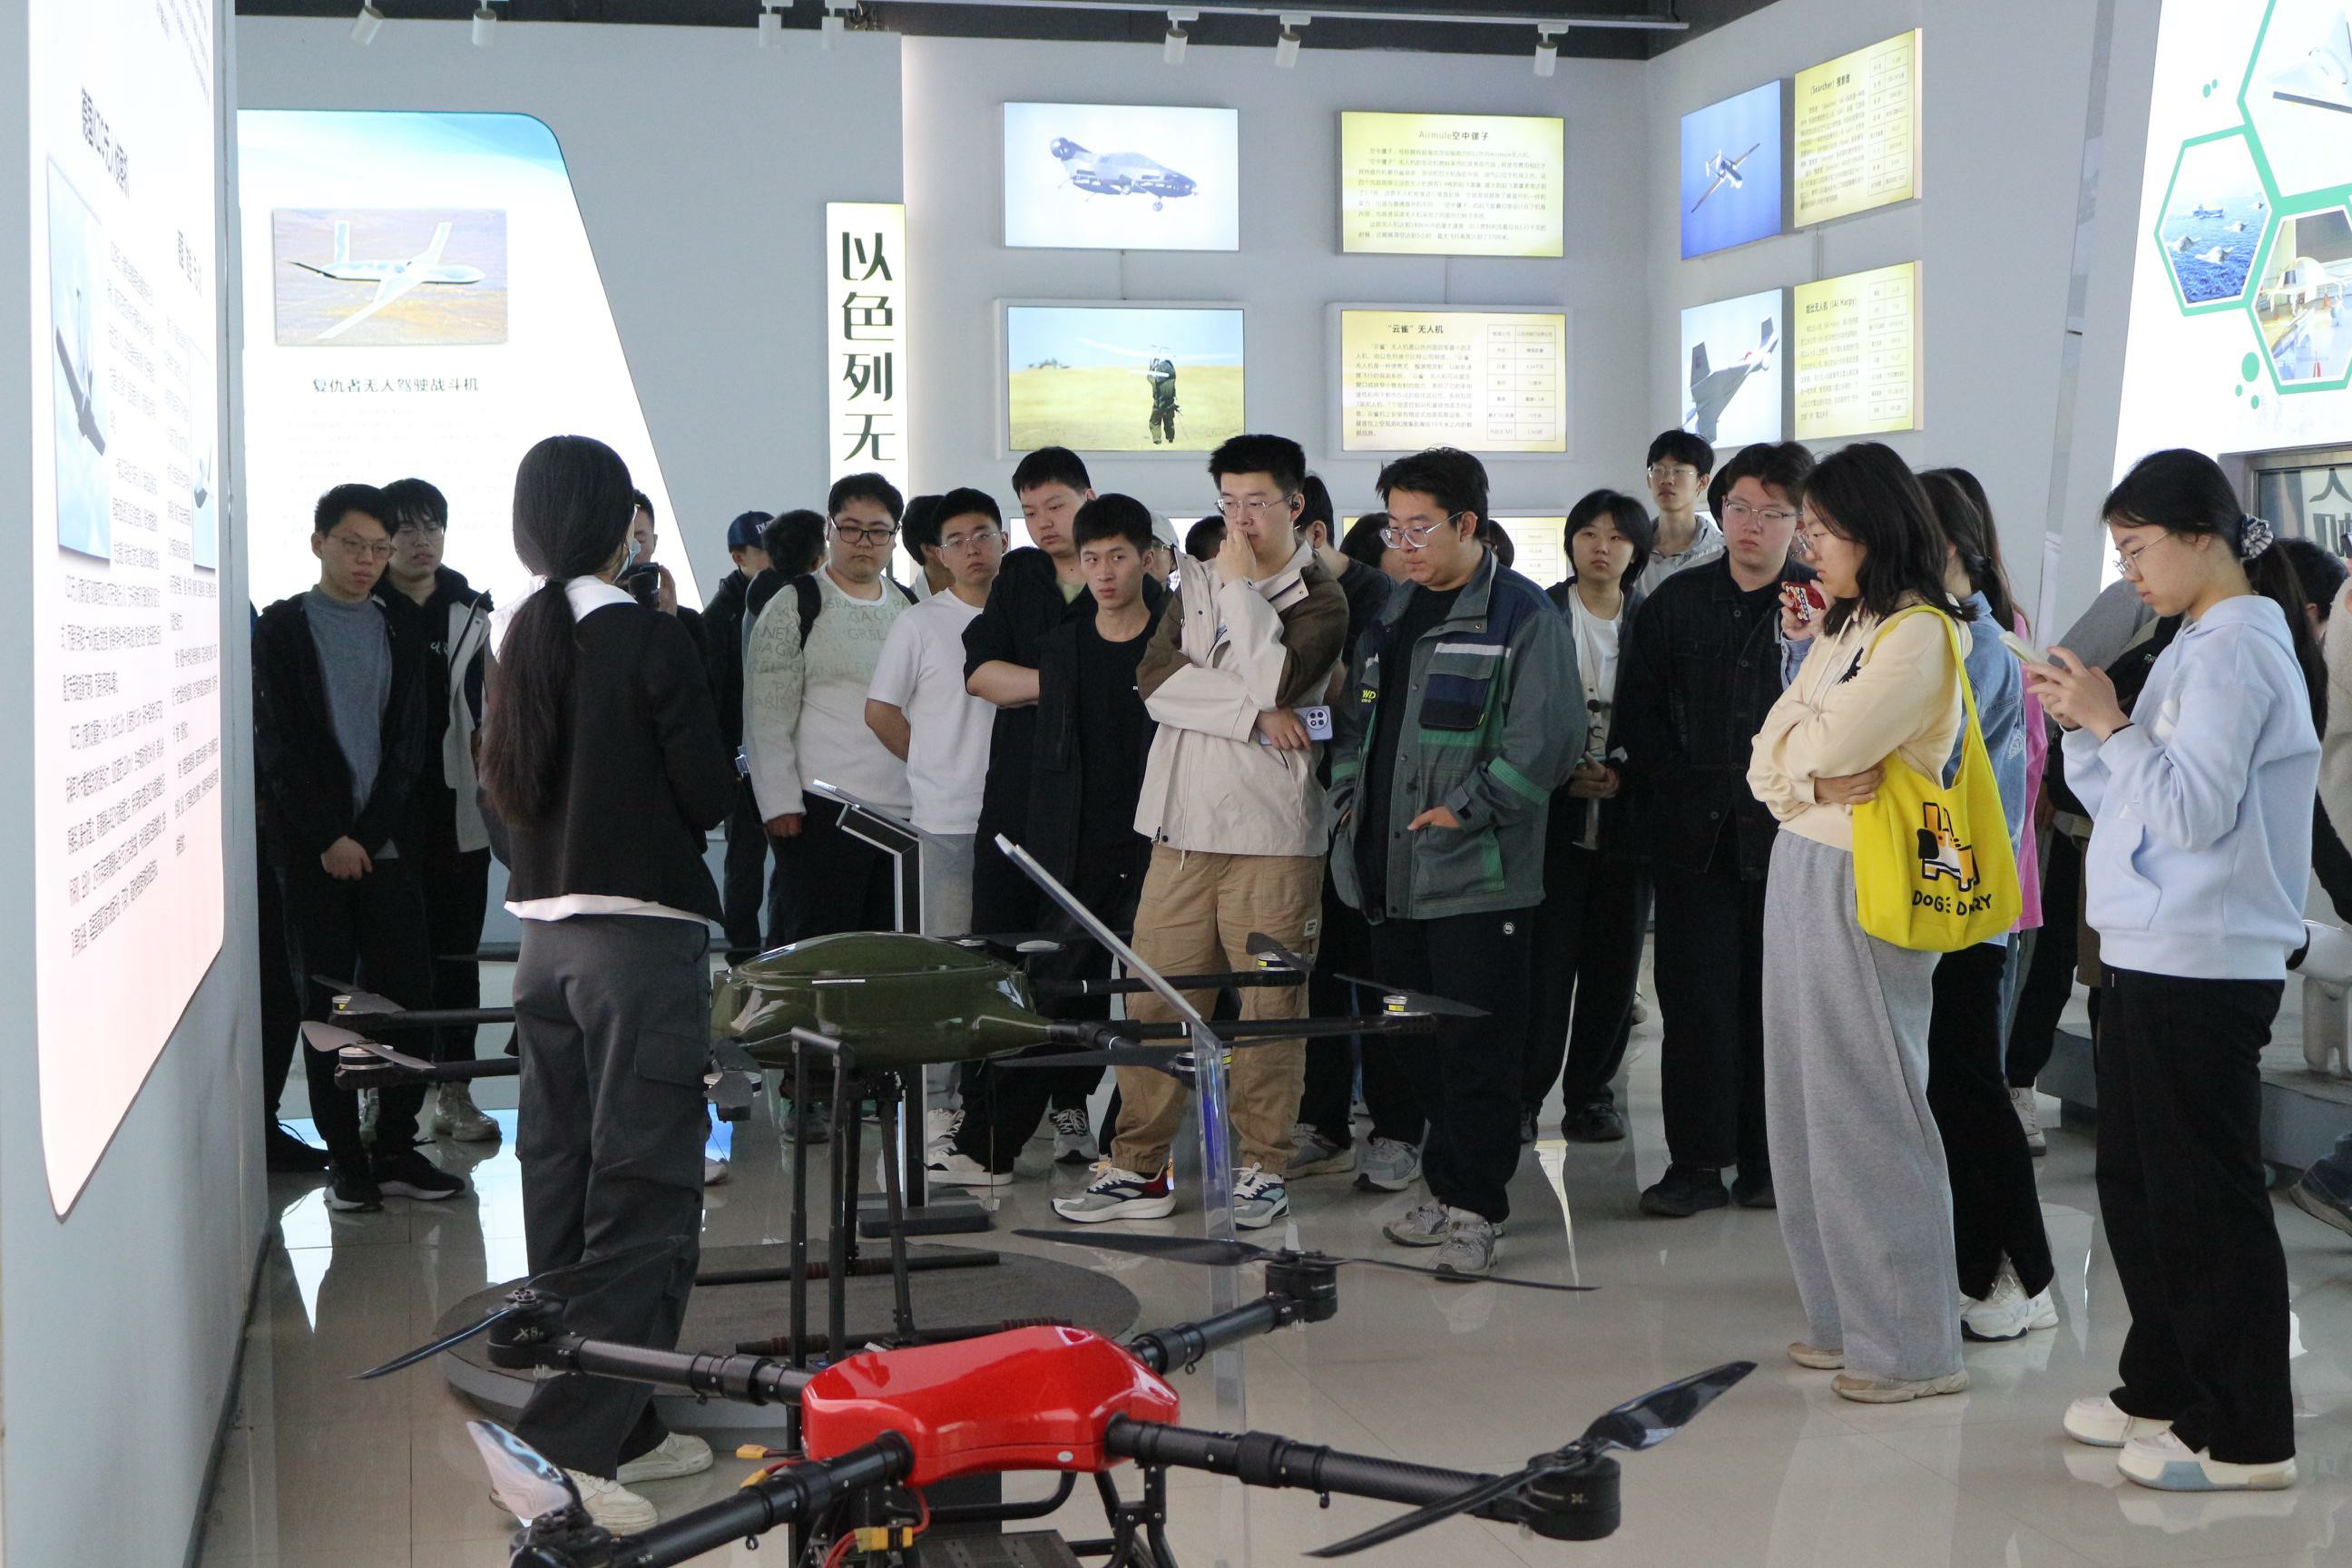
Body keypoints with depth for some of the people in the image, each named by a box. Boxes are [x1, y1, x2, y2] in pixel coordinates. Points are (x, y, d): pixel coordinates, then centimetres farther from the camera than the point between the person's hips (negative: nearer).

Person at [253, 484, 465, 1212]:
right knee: (328, 1000, 0)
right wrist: (328, 838, -10)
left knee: (408, 990, -2)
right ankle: (346, 1158, 6)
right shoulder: (281, 629, 2)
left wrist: (370, 835, -6)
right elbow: (276, 745, -4)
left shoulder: (399, 632, 10)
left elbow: (408, 745, 5)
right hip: (310, 846, -2)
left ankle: (397, 1149, 7)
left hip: (385, 842, 3)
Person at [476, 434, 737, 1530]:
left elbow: (502, 792, 13)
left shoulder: (509, 638, 6)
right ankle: (564, 1440, -10)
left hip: (541, 935, 7)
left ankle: (619, 1430, 21)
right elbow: (710, 796, -8)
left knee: (563, 1185, 11)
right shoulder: (649, 639, -12)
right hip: (640, 935, -7)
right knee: (643, 1195, -4)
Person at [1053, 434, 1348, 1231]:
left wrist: (1241, 584, -8)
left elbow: (1276, 678, -18)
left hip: (1272, 836, -4)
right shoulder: (1197, 580, 15)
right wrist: (1252, 713, -10)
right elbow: (1154, 676, 0)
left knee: (1268, 1007, 1)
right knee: (1153, 1001, 3)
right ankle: (1138, 1168, 10)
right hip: (1183, 828, 4)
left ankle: (1262, 1167, 13)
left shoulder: (1320, 599, 1)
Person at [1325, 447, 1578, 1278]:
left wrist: (1462, 810, -16)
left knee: (1478, 1051, -3)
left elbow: (1543, 741, -14)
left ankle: (1474, 1208, 4)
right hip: (1391, 873, 7)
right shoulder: (1391, 614, 17)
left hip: (1478, 875, -7)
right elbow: (1355, 719, 24)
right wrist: (1350, 797, 9)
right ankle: (1446, 1186, 24)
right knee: (1416, 1043, 13)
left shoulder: (1524, 615, -7)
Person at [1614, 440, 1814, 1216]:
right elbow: (1638, 713, 10)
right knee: (1695, 997, 1)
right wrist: (1670, 790, 2)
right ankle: (1697, 1160, 8)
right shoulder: (1677, 602, 10)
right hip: (1695, 833, 2)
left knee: (1775, 996, 4)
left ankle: (1768, 1158, 15)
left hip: (1787, 833, -2)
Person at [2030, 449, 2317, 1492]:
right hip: (2152, 956, 10)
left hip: (2202, 971, -10)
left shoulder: (2236, 650, -14)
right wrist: (2083, 727, 2)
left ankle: (2244, 1435, 3)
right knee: (2137, 1181, 16)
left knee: (2204, 1194, -4)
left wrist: (2109, 723, -17)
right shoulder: (2198, 647, 16)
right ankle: (2165, 1392, 27)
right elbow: (2121, 802, 17)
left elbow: (2190, 810, -20)